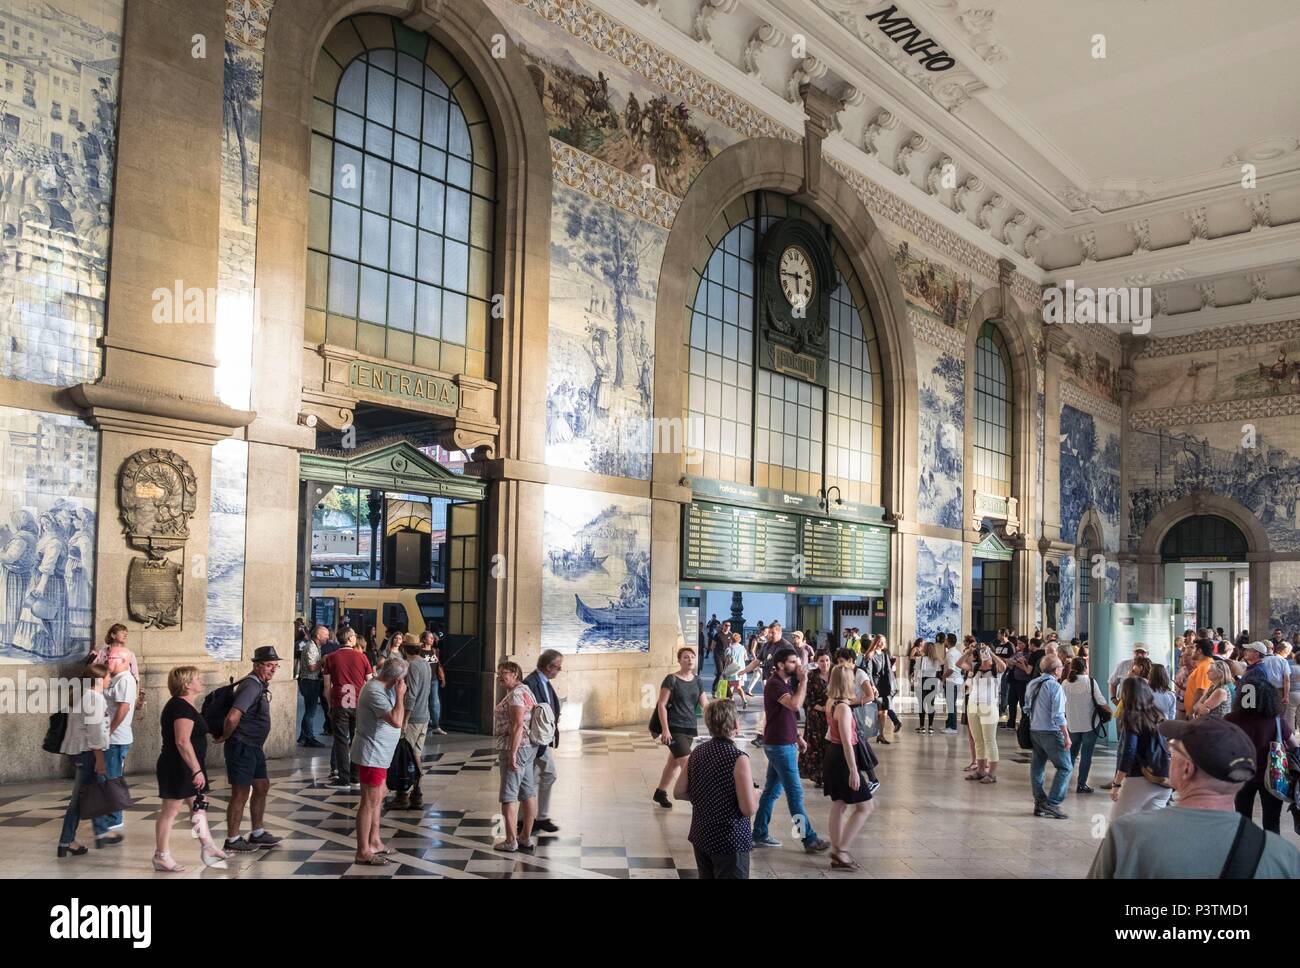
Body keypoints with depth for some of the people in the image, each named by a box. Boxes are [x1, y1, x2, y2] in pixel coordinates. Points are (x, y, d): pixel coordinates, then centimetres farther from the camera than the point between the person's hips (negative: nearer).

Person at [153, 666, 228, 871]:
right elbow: (183, 741, -28)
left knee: (199, 806, 13)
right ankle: (161, 856, 7)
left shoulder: (181, 704, 13)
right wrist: (197, 770, -28)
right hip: (178, 768, -11)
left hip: (187, 768, 11)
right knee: (171, 809, -1)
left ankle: (207, 847, 18)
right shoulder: (182, 707, -20)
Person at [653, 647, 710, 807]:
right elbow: (662, 705, -11)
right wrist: (665, 729, -17)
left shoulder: (698, 681, 8)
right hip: (674, 728, -6)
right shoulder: (671, 679, -10)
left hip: (689, 728, 6)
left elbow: (705, 704, 6)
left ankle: (660, 793, 32)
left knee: (674, 762, 17)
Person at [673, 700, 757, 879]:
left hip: (700, 836, 7)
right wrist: (755, 794, -1)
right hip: (730, 841, -7)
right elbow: (749, 809, -20)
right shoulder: (738, 758, -19)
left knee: (706, 876, 19)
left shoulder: (697, 753, 0)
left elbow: (679, 792, 6)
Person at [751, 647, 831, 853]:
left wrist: (797, 737, 14)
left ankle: (759, 834, 20)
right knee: (795, 793, -5)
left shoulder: (785, 684, 13)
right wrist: (803, 681, -22)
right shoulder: (774, 684, -17)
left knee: (772, 790, 13)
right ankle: (809, 840, -1)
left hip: (784, 744, 10)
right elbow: (795, 705, -31)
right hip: (779, 746, -10)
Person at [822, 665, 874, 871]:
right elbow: (847, 742, -25)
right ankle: (841, 851, -1)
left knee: (839, 805, 16)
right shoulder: (843, 707, -23)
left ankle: (837, 852, 23)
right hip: (843, 758, -9)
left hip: (833, 754, 9)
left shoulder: (831, 702, 3)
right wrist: (853, 771, -24)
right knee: (865, 806, -1)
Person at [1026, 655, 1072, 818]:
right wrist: (1066, 736, -14)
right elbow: (1058, 715, -18)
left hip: (1033, 731, 8)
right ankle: (1052, 803, -8)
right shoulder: (1055, 686, -15)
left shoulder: (1031, 684, 8)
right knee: (1065, 768, -1)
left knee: (1037, 766, 13)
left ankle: (1039, 802, 17)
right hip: (1051, 732, -8)